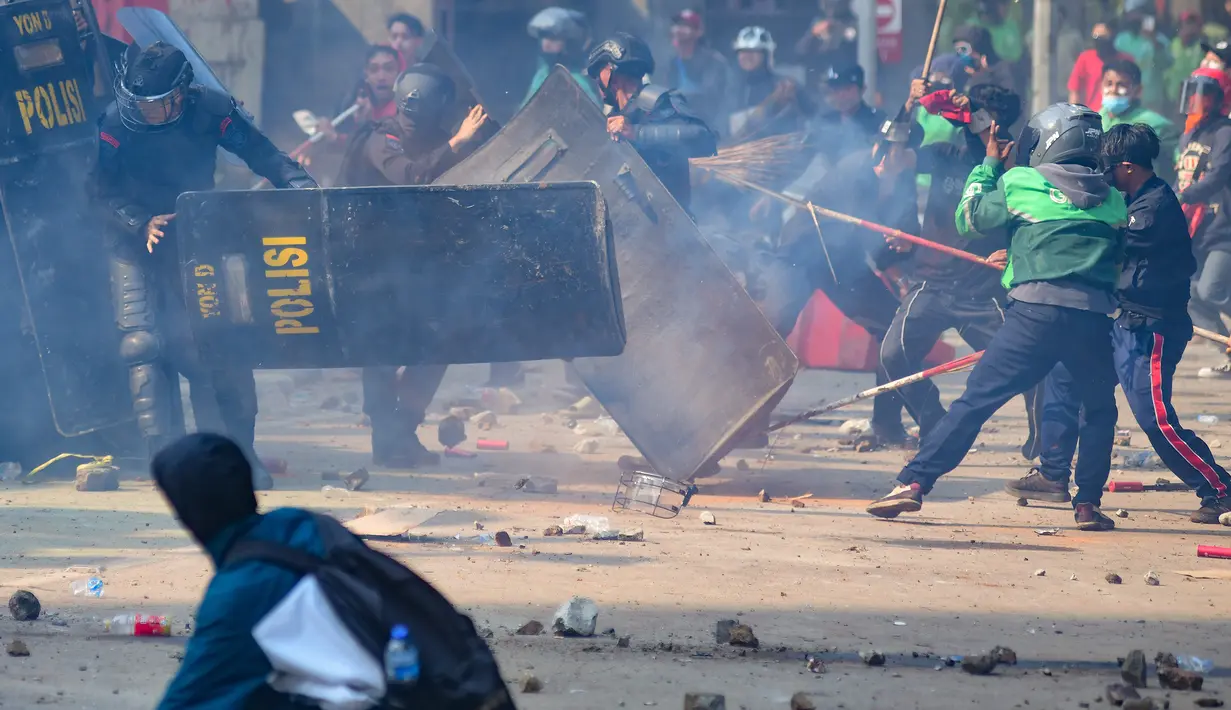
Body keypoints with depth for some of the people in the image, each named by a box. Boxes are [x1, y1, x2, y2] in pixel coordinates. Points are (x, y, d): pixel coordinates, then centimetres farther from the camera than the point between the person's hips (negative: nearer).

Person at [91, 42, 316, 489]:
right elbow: (102, 193, -15)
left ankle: (238, 453, 8)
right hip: (137, 245, -2)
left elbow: (264, 156, -10)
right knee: (143, 342, -15)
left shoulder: (209, 112, -13)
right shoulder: (117, 122, -16)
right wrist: (142, 222, -31)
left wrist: (304, 190, -25)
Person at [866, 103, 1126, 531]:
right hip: (1094, 316, 2)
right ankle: (1088, 503, 12)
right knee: (1100, 410, 22)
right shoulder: (1113, 201, 17)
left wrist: (988, 165, 33)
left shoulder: (1019, 183, 9)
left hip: (1036, 311, -2)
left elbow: (967, 218, 20)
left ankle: (914, 482, -6)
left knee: (977, 399, -1)